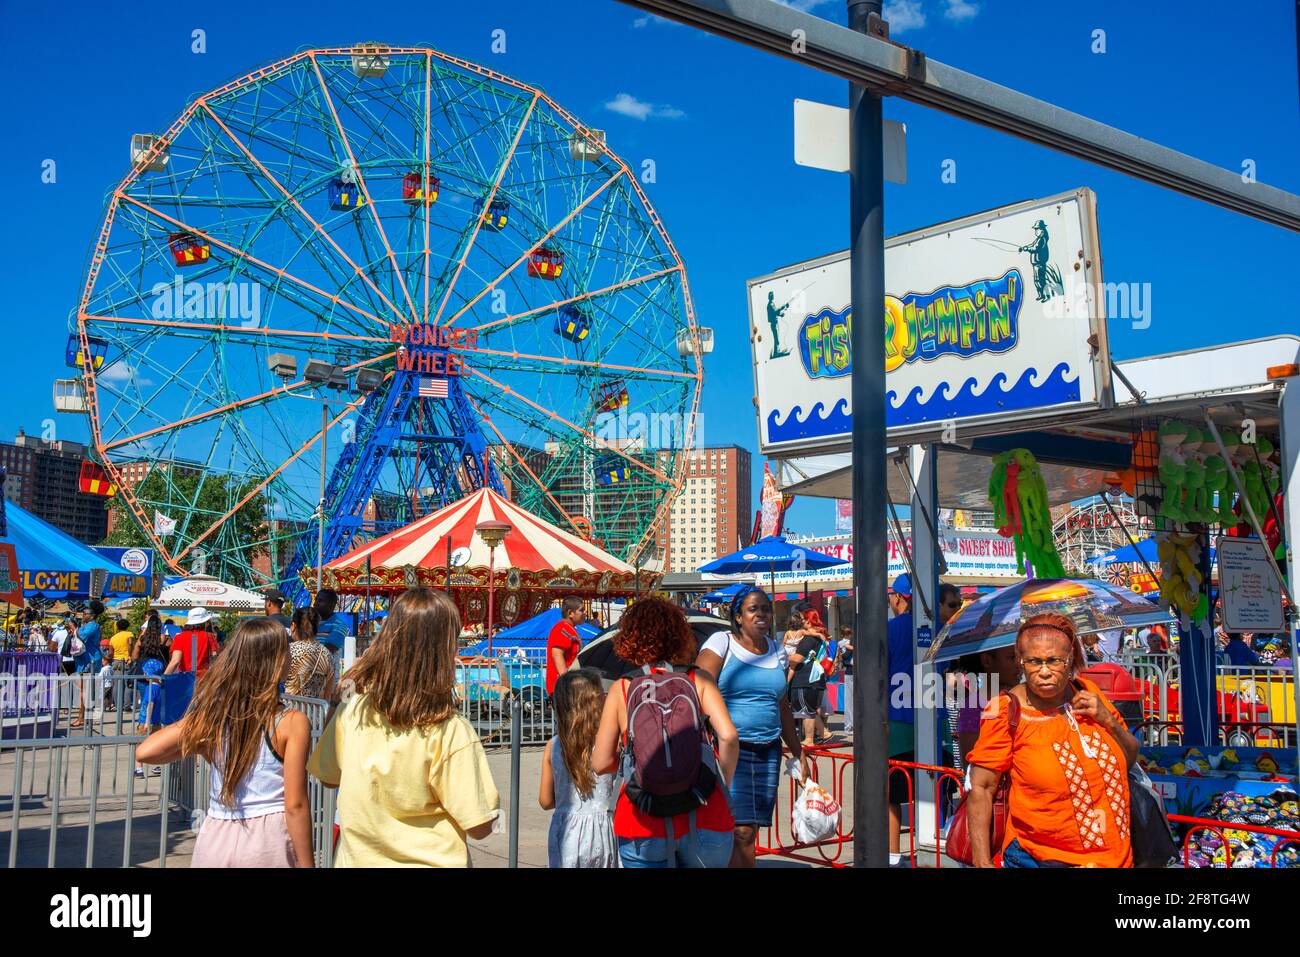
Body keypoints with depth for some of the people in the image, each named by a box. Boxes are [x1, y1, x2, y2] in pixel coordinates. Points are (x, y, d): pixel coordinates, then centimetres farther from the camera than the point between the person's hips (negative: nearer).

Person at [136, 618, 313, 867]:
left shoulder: (212, 713, -2)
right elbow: (295, 805, -13)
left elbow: (144, 752, -3)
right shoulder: (292, 722, -13)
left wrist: (198, 749, 11)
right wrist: (306, 863, -4)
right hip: (268, 840, -3)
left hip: (217, 837, 3)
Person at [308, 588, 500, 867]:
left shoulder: (351, 711, -12)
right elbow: (480, 828, -18)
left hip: (358, 857, 4)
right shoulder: (451, 731, -24)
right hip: (428, 860, -4)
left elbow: (328, 778, 6)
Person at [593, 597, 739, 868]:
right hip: (702, 817, 1)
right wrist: (722, 786, 6)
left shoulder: (621, 688, 5)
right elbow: (729, 736, -8)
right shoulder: (699, 679, 5)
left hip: (643, 823, 0)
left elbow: (600, 763, 2)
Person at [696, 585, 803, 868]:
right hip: (729, 749, -5)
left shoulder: (777, 650, 16)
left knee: (750, 831, 3)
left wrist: (798, 753, 22)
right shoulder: (721, 643, -1)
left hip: (768, 752, 6)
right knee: (741, 831, -12)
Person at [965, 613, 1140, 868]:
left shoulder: (1087, 693, -1)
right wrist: (982, 862, -22)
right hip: (1040, 858, -5)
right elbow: (980, 789, -16)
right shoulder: (1007, 712, -16)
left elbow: (1130, 758, 9)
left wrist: (1108, 720, -10)